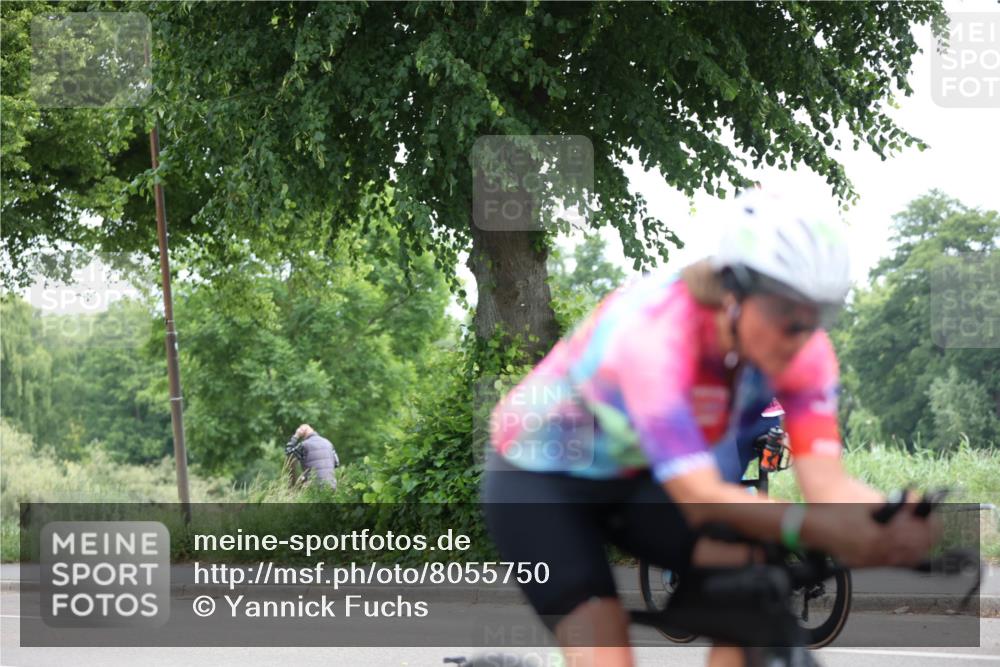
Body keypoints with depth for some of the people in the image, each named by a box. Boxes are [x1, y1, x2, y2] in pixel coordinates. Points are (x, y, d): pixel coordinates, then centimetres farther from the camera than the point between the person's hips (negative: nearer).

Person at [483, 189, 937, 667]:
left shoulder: (801, 349, -19)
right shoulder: (654, 331, -37)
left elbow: (825, 479, -29)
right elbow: (700, 497, -44)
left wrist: (892, 523, -51)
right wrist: (819, 529, -60)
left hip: (636, 483, 6)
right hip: (540, 481, -6)